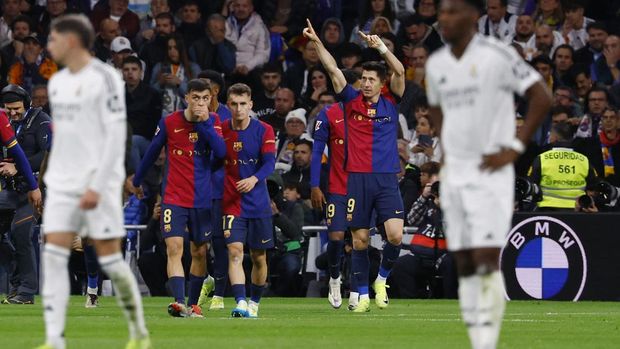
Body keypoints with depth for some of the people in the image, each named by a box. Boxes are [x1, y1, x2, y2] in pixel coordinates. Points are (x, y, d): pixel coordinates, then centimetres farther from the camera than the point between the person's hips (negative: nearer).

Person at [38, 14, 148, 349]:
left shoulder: (104, 78, -9)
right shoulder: (57, 82, 13)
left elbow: (116, 135, -13)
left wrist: (97, 186, -18)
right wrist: (54, 176, 15)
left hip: (97, 184, -6)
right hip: (62, 184, 7)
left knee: (110, 259, -2)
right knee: (53, 257, -7)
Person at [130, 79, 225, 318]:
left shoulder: (213, 121, 0)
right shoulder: (169, 122, -4)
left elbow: (221, 152, -14)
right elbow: (152, 152, 10)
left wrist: (205, 124, -20)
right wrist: (137, 181, 20)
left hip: (202, 198, 2)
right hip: (174, 197, -2)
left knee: (199, 253, 10)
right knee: (174, 248, -17)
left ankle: (193, 303, 25)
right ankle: (179, 303, -27)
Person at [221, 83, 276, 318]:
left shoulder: (263, 131, -2)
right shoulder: (221, 131, 1)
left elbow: (269, 163, -13)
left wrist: (254, 179, -31)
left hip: (259, 203, 1)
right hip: (232, 203, -1)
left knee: (259, 257, 9)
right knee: (235, 251, -18)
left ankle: (254, 303, 27)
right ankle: (240, 304, -26)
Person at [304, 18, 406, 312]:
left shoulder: (390, 103, 6)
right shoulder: (352, 101, 7)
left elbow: (400, 72, -9)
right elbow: (332, 69, 0)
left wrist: (380, 47, -19)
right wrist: (317, 42, -10)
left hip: (387, 179, -1)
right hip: (357, 179, 1)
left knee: (395, 234, -15)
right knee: (359, 239, 3)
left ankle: (382, 279, 9)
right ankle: (363, 294, 13)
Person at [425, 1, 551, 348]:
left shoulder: (497, 56, -10)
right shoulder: (436, 64, 9)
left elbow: (542, 98, -8)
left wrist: (514, 148, -10)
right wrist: (447, 149, 14)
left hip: (490, 173, -6)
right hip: (454, 173, 6)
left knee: (487, 261, -13)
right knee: (465, 266, 5)